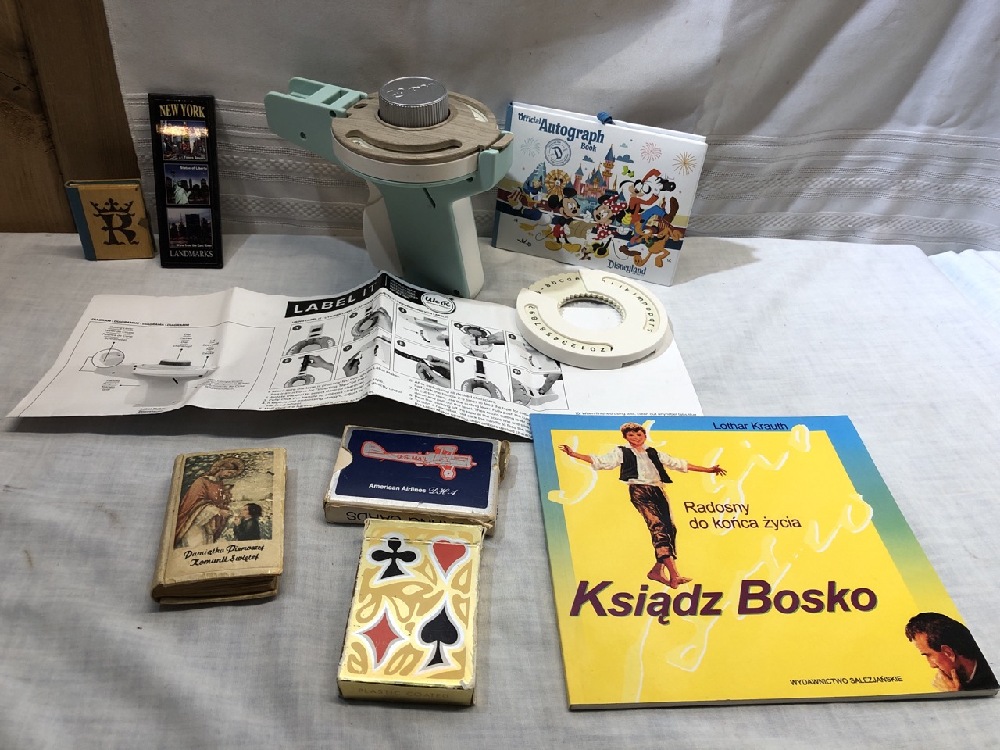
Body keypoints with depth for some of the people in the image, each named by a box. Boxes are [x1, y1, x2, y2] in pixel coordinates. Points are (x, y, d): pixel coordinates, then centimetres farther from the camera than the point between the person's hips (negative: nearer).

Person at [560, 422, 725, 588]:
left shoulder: (653, 453, 23)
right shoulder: (621, 452, 13)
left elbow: (678, 463, 27)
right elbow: (601, 461, 2)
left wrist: (707, 469, 27)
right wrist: (574, 454, -11)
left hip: (658, 490, 5)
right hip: (639, 490, -5)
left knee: (670, 528, -8)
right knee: (658, 527, -19)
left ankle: (657, 570, 1)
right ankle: (674, 575, -24)